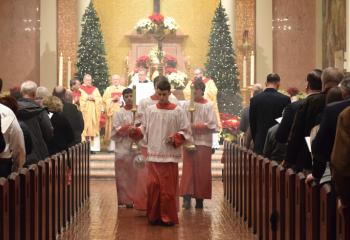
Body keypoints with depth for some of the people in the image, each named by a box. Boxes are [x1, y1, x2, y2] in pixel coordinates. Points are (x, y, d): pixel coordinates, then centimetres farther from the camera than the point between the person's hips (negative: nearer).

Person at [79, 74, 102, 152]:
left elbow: (100, 99, 9)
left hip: (94, 112, 3)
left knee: (94, 128, -2)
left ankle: (93, 147, -2)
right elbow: (79, 100, -4)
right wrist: (86, 98, -13)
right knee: (85, 128, -9)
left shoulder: (95, 89, 16)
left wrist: (94, 98, -8)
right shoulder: (80, 89, 7)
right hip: (85, 111, -3)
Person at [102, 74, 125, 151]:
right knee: (112, 128, -7)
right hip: (112, 111, -1)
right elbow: (105, 99, 3)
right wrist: (112, 99, -11)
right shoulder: (108, 89, 12)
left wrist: (120, 99, -9)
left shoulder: (123, 89, 14)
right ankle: (111, 146, -6)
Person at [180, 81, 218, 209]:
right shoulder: (187, 105, 6)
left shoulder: (208, 106, 0)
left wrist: (196, 127, -11)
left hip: (203, 142, -1)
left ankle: (199, 198, 9)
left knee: (201, 172, 2)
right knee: (188, 170, -4)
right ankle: (187, 197, -7)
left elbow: (213, 126, -4)